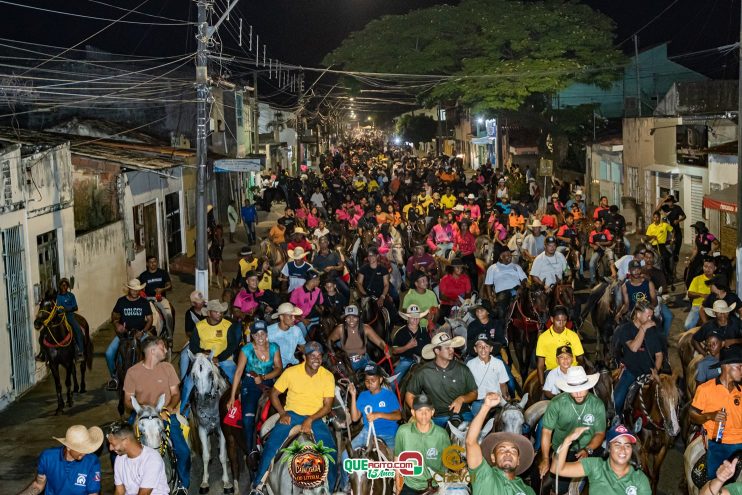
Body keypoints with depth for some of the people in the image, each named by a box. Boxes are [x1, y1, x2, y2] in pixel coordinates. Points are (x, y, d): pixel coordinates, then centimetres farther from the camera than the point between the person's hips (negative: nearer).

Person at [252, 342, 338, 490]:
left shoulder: (328, 376, -2)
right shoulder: (291, 372, -3)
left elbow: (327, 406, -4)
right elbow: (274, 393, 6)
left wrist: (310, 420, -18)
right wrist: (282, 413, -8)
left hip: (315, 418, 0)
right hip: (291, 415, 0)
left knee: (330, 450, -23)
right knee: (272, 445, -23)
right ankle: (258, 484, -5)